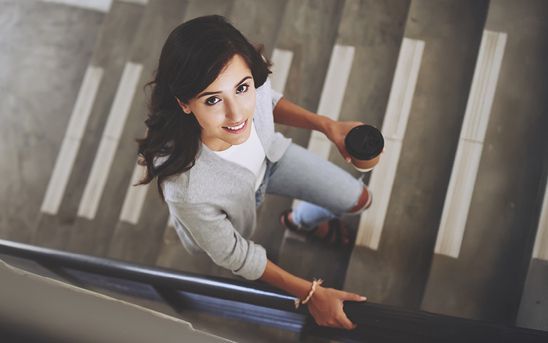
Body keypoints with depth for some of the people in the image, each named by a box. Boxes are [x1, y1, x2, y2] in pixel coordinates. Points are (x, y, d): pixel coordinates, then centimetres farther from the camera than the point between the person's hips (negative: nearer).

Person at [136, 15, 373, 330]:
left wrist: (326, 125, -20)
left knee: (359, 200, 11)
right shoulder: (187, 189, -48)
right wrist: (310, 294, -20)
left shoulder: (250, 81, -38)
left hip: (267, 156, 3)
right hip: (224, 222, -3)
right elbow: (233, 256, -26)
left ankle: (303, 220, 44)